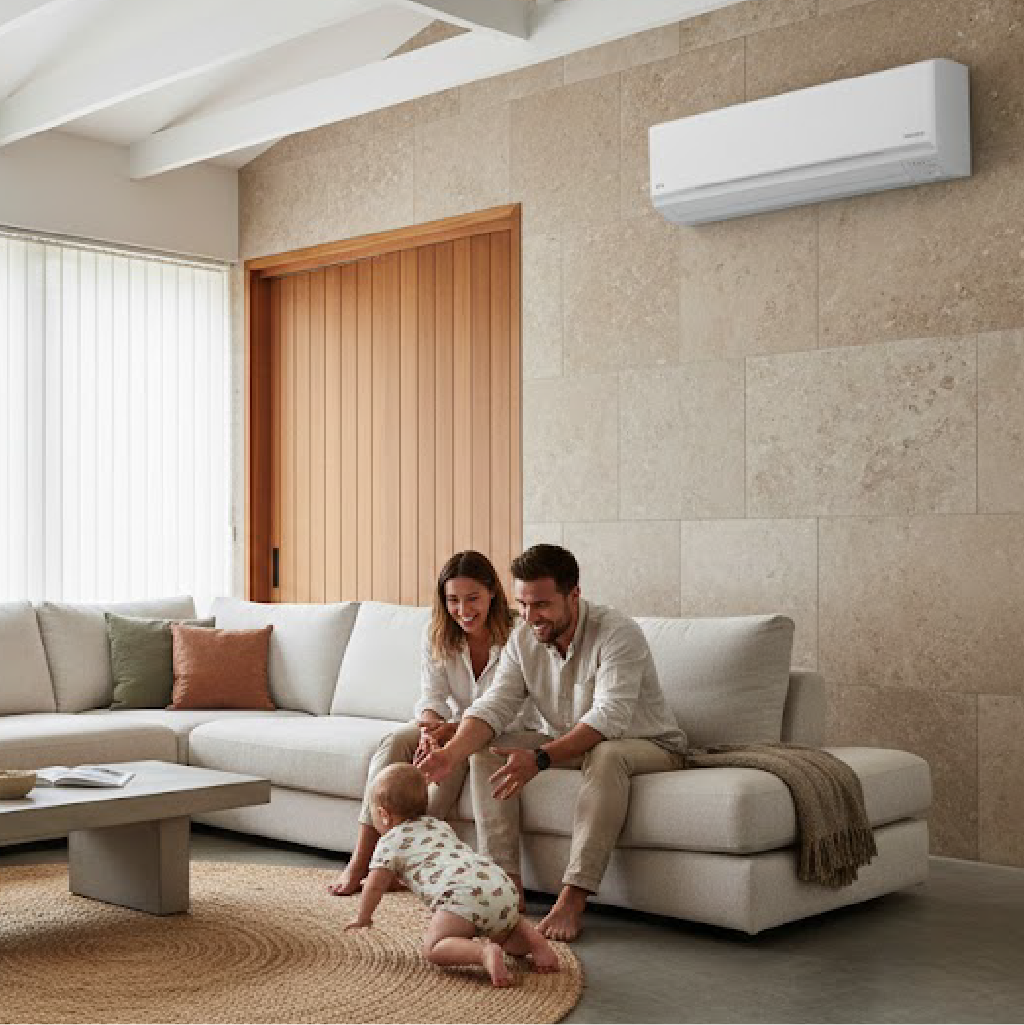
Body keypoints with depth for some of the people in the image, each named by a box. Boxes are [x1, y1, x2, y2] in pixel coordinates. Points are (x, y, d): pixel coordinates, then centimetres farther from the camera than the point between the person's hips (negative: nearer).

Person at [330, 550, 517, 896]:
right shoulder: (437, 635, -4)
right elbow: (431, 698, -9)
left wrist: (452, 731, -37)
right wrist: (431, 731, -33)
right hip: (450, 727, 4)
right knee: (394, 743, -23)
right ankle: (361, 859, -26)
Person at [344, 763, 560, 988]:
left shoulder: (390, 842, 16)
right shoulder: (440, 825, 37)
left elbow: (375, 886, 17)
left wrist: (362, 917, 35)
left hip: (463, 893, -8)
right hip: (502, 885, 8)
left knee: (433, 948, -6)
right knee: (505, 934, 31)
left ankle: (485, 953, -30)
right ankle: (535, 941, 0)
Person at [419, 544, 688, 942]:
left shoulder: (618, 634, -26)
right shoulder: (523, 639, -6)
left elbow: (608, 718, -37)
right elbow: (493, 706, -13)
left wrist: (540, 758, -48)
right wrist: (453, 751, -34)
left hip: (647, 745, -6)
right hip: (563, 742, 6)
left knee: (606, 755, -40)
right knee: (485, 750, -13)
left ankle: (573, 899, -39)